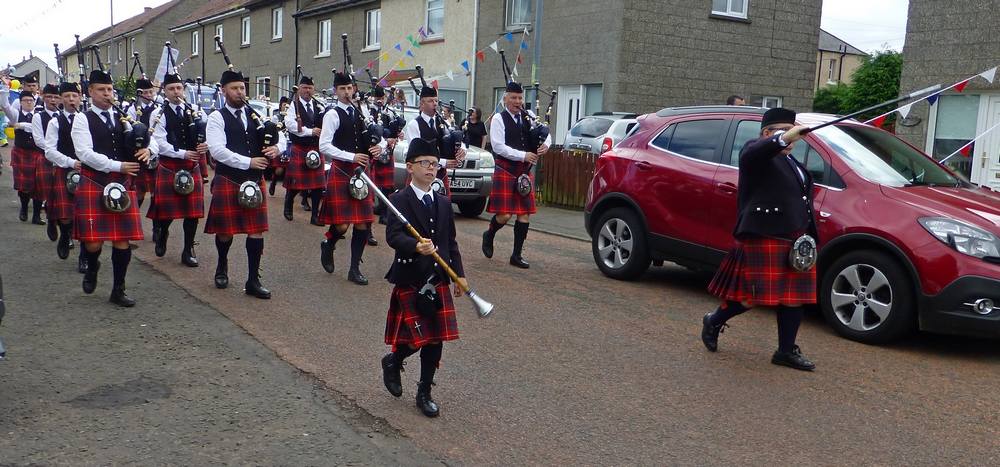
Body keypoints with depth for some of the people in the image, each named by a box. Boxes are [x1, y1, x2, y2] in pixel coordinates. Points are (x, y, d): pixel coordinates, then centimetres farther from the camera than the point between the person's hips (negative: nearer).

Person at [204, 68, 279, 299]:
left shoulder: (256, 115, 9)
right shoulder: (217, 118, -5)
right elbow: (217, 150, -17)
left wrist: (275, 148, -11)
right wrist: (249, 161, -21)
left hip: (255, 180, 4)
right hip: (228, 181, -4)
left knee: (257, 230, 1)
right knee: (226, 230, 7)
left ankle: (253, 281, 9)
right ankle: (222, 267, 35)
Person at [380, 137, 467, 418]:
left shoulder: (444, 203, 11)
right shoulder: (399, 200, -8)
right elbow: (393, 236, -21)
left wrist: (459, 274, 10)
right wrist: (416, 246, -39)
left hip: (438, 281, 6)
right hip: (410, 281, -5)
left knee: (435, 342, 8)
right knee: (416, 339, -6)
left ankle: (424, 394, 23)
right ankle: (392, 362, 27)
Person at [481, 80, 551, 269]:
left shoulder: (529, 117, 10)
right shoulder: (499, 119, -4)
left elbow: (547, 134, 17)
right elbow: (498, 146, -14)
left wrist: (545, 144, -7)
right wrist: (523, 155, -17)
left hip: (525, 171, 5)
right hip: (505, 170, -5)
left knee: (525, 214, 4)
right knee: (504, 215, -9)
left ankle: (516, 255, 14)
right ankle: (489, 235, 24)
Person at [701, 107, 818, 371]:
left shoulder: (792, 162, 22)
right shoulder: (756, 153, -5)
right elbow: (753, 155, -30)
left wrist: (808, 238, 19)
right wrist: (783, 138, -45)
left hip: (795, 240, 9)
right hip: (763, 239, -9)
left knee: (795, 295, 6)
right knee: (755, 295, -5)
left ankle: (787, 351, 14)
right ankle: (714, 321, 19)